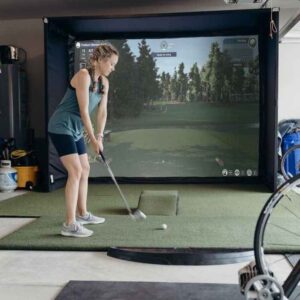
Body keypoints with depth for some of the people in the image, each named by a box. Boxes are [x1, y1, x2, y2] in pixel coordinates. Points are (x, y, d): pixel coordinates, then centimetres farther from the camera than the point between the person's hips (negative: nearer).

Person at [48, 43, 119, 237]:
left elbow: (103, 111, 6)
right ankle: (70, 224, -13)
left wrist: (100, 136, -5)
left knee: (85, 170, 14)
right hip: (61, 127, -9)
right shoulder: (83, 75, -18)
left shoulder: (104, 82, 7)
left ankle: (82, 214, 28)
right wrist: (93, 139, -17)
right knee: (75, 171, -16)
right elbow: (84, 110, -20)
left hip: (76, 130, 9)